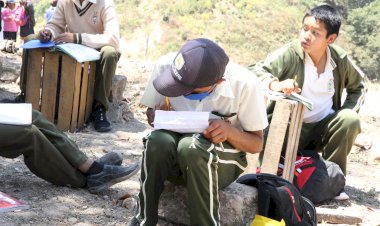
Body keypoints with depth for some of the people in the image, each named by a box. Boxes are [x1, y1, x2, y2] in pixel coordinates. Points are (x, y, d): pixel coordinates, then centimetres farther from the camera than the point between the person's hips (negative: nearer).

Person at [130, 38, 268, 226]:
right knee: (158, 141, -33)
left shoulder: (245, 84, -22)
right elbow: (151, 111, 1)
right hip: (174, 155, 2)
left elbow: (256, 144, -9)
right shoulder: (166, 65, -18)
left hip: (222, 160, -2)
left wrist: (230, 130, -30)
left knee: (192, 147, -36)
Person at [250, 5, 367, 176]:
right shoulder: (290, 54, -16)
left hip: (324, 127, 3)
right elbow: (253, 71, -27)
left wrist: (349, 111, -4)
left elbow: (358, 86, 14)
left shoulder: (340, 59, -5)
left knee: (350, 120, -26)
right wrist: (275, 84, -47)